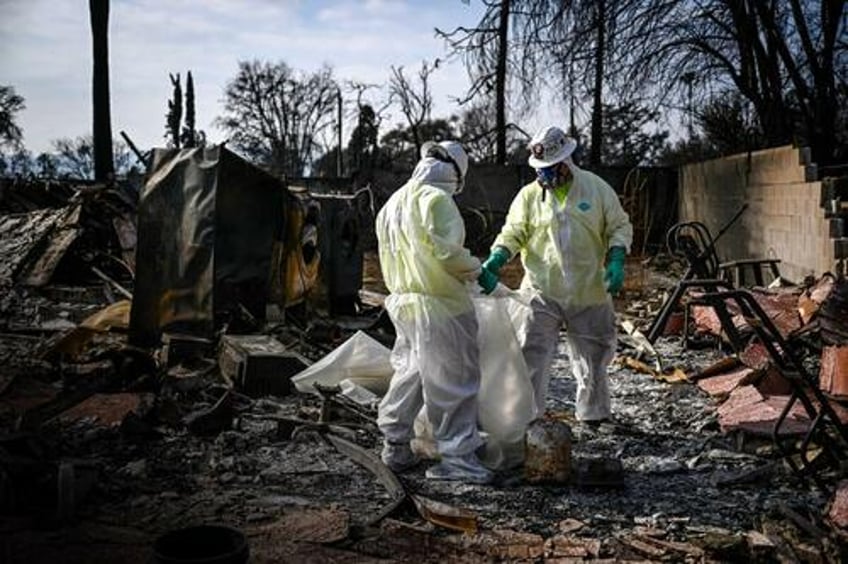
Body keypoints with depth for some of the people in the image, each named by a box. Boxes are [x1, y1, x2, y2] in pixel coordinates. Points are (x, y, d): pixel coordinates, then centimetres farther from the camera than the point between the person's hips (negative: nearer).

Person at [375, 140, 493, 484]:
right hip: (439, 305, -9)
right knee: (453, 380, 1)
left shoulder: (393, 203, 14)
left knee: (408, 373, 19)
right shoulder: (436, 198, -14)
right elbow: (446, 252, -22)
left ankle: (395, 446, 27)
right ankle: (456, 456, 7)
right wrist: (474, 269, -5)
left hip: (402, 302, 9)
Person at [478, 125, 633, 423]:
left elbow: (619, 226, 4)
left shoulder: (596, 188, 0)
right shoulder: (529, 195, 0)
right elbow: (512, 234, -5)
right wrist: (492, 263, -22)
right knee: (531, 356, -7)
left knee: (593, 357, 15)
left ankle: (593, 414, 34)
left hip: (589, 293, 1)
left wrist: (616, 261, -11)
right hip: (541, 293, -1)